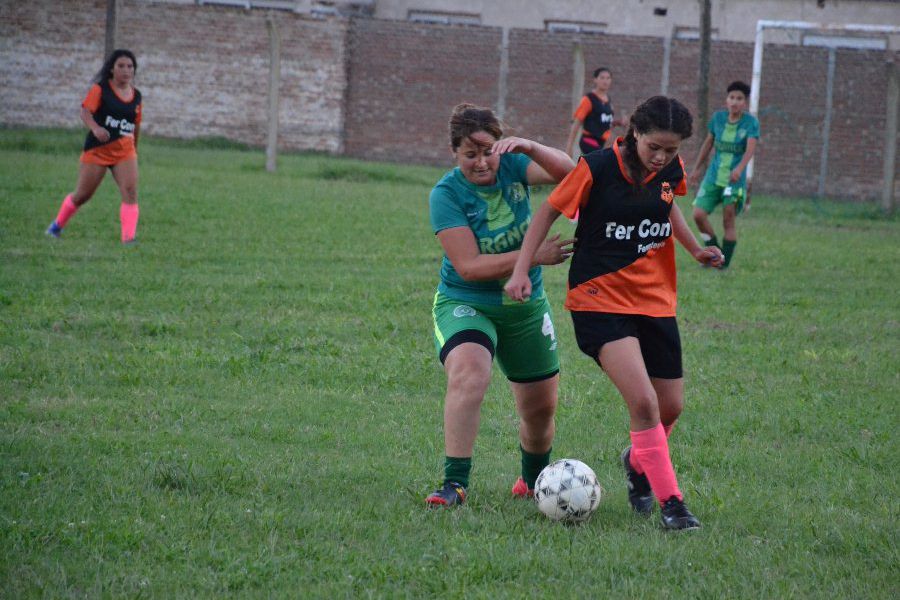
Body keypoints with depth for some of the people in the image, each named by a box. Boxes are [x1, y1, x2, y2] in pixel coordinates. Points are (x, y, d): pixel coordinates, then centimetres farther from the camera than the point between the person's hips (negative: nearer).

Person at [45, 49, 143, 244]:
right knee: (82, 195, 8)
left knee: (130, 191, -18)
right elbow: (85, 111, -19)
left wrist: (135, 149, 26)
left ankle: (128, 238, -23)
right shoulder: (100, 89, -7)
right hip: (97, 149, -3)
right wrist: (95, 128, -38)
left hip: (125, 151, 3)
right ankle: (57, 225, 33)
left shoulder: (136, 96, 8)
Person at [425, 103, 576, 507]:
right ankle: (455, 483, -33)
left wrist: (529, 147, -38)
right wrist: (534, 256, -28)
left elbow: (567, 173, -22)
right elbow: (469, 266, -24)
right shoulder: (447, 194, -18)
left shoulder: (511, 165, -7)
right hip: (465, 304, -4)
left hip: (526, 307, 5)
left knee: (541, 407, 12)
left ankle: (533, 480, 41)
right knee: (468, 373, -34)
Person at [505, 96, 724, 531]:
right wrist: (521, 270, -9)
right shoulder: (597, 168, -15)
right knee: (643, 402, -21)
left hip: (655, 300, 6)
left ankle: (637, 462, 42)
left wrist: (695, 249, 13)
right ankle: (670, 503, -12)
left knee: (670, 408, 10)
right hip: (600, 298, -6)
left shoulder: (671, 170, 0)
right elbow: (550, 211, -5)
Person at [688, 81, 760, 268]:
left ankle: (724, 264, 5)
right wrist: (696, 168, 22)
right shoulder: (718, 118, 3)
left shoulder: (751, 122, -9)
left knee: (729, 221, -4)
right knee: (699, 214, -7)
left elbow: (750, 148, -23)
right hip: (714, 176, 4)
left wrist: (739, 169, -40)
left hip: (735, 179, -4)